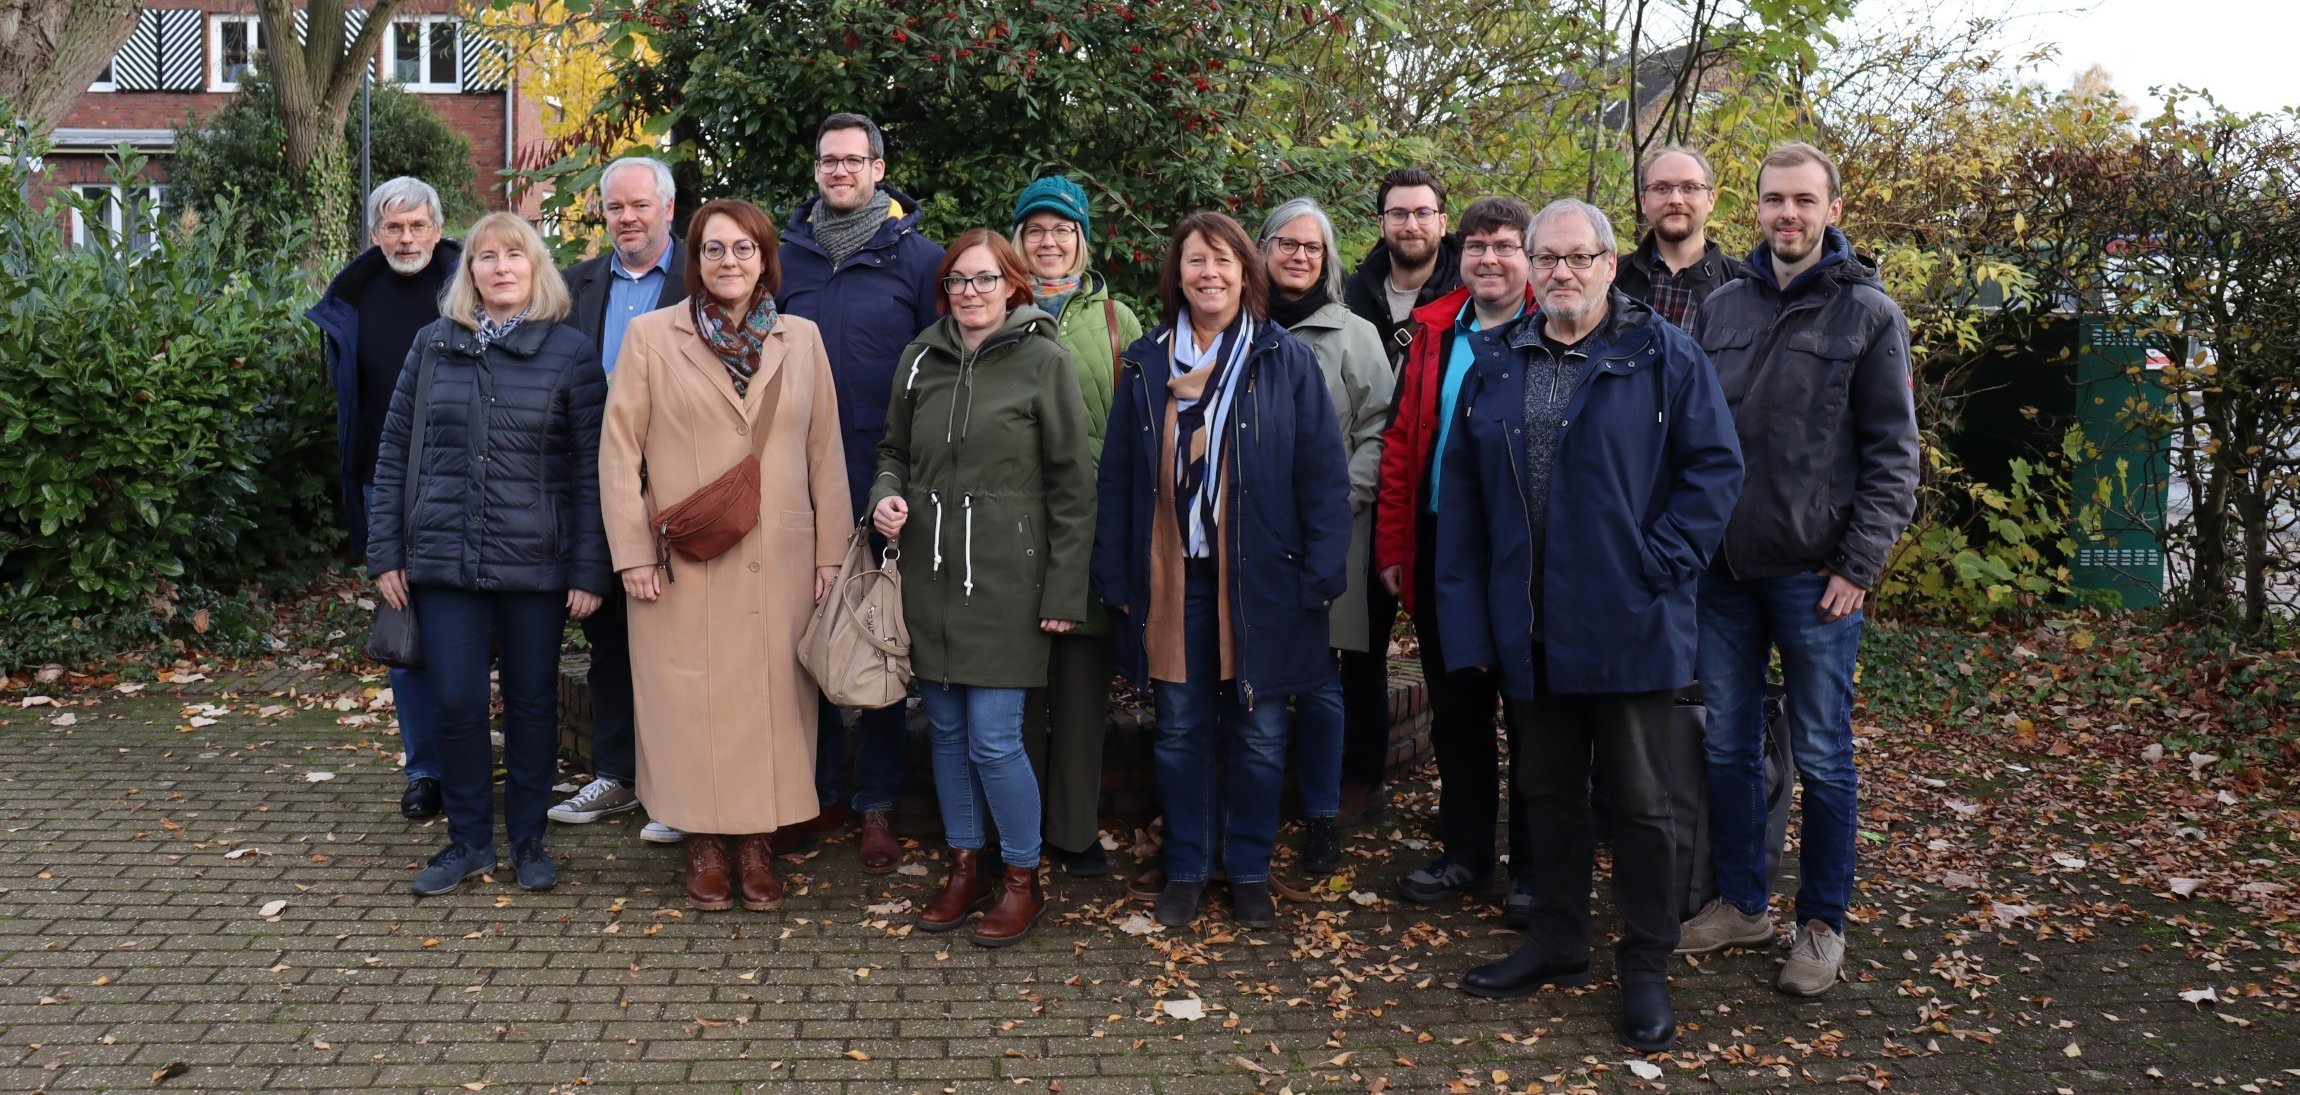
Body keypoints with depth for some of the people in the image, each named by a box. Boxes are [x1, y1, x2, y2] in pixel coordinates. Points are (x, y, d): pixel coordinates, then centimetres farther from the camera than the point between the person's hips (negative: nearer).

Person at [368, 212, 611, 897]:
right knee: (456, 703, 2)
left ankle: (528, 840, 23)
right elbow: (395, 451, 9)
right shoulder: (434, 345, 7)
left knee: (532, 704, 8)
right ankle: (468, 840, 19)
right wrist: (385, 553, 4)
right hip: (444, 559, 2)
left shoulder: (570, 353, 0)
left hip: (535, 560, -1)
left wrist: (589, 570, -7)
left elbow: (590, 469, -2)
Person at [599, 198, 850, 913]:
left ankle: (758, 843, 17)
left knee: (772, 697, 4)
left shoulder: (801, 340, 9)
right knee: (693, 701, 3)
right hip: (686, 566, -2)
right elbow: (620, 449, 1)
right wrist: (633, 552, -5)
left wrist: (831, 552, 5)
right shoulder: (652, 336, 3)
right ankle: (703, 846, 17)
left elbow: (825, 452, 9)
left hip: (780, 564, 2)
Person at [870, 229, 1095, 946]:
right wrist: (886, 495, -2)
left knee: (993, 738, -6)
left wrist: (1065, 592, -8)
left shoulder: (1044, 362, -5)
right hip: (930, 575, 5)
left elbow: (1073, 486, -5)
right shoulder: (922, 359, 8)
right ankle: (964, 868, 27)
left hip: (1006, 581, -5)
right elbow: (894, 450, 21)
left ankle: (1022, 880, 14)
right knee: (947, 730, 11)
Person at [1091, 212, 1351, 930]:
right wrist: (1115, 576, 2)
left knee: (1258, 733, 7)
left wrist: (1321, 574, -9)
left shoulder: (1286, 361, -1)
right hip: (1171, 579, 2)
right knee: (1180, 729, 10)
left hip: (1260, 580, -2)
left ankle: (1250, 872, 23)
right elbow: (1117, 477, 7)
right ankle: (1185, 869, 24)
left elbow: (1323, 475, -3)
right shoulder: (1146, 364, 7)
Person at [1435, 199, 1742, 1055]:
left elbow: (1714, 466, -4)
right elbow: (1461, 490, 7)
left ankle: (1646, 969, 19)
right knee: (1547, 790, 16)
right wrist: (1465, 613, 1)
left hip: (1626, 625, -4)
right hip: (1528, 626, 4)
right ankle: (1557, 943, 32)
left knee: (1639, 800, 6)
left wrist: (1664, 564, -14)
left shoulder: (1663, 356, -3)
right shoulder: (1495, 362, 8)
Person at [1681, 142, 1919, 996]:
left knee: (1822, 758, 4)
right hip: (1723, 569, 4)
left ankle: (1822, 924, 17)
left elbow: (1893, 453, -4)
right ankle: (1740, 903, 25)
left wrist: (1859, 565, -10)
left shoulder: (1868, 313, -1)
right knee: (1728, 747, 11)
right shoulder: (1721, 309, 10)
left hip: (1814, 572, -4)